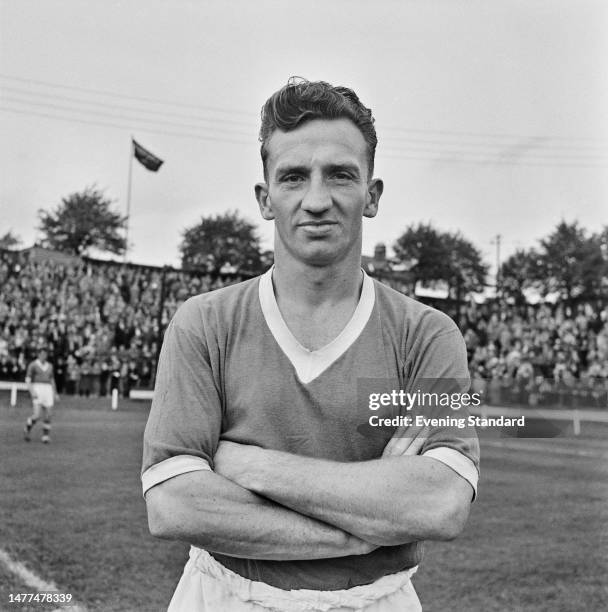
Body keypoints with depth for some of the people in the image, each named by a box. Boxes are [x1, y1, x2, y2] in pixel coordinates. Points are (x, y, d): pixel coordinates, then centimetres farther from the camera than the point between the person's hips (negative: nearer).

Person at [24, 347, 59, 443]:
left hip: (47, 390, 4)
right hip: (36, 390, -4)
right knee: (37, 415, -14)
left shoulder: (49, 366, 15)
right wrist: (32, 392, -19)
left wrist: (55, 394, 11)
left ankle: (46, 436, 6)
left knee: (48, 415, -5)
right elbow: (28, 379, -6)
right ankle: (27, 429, 15)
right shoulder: (32, 365, 0)